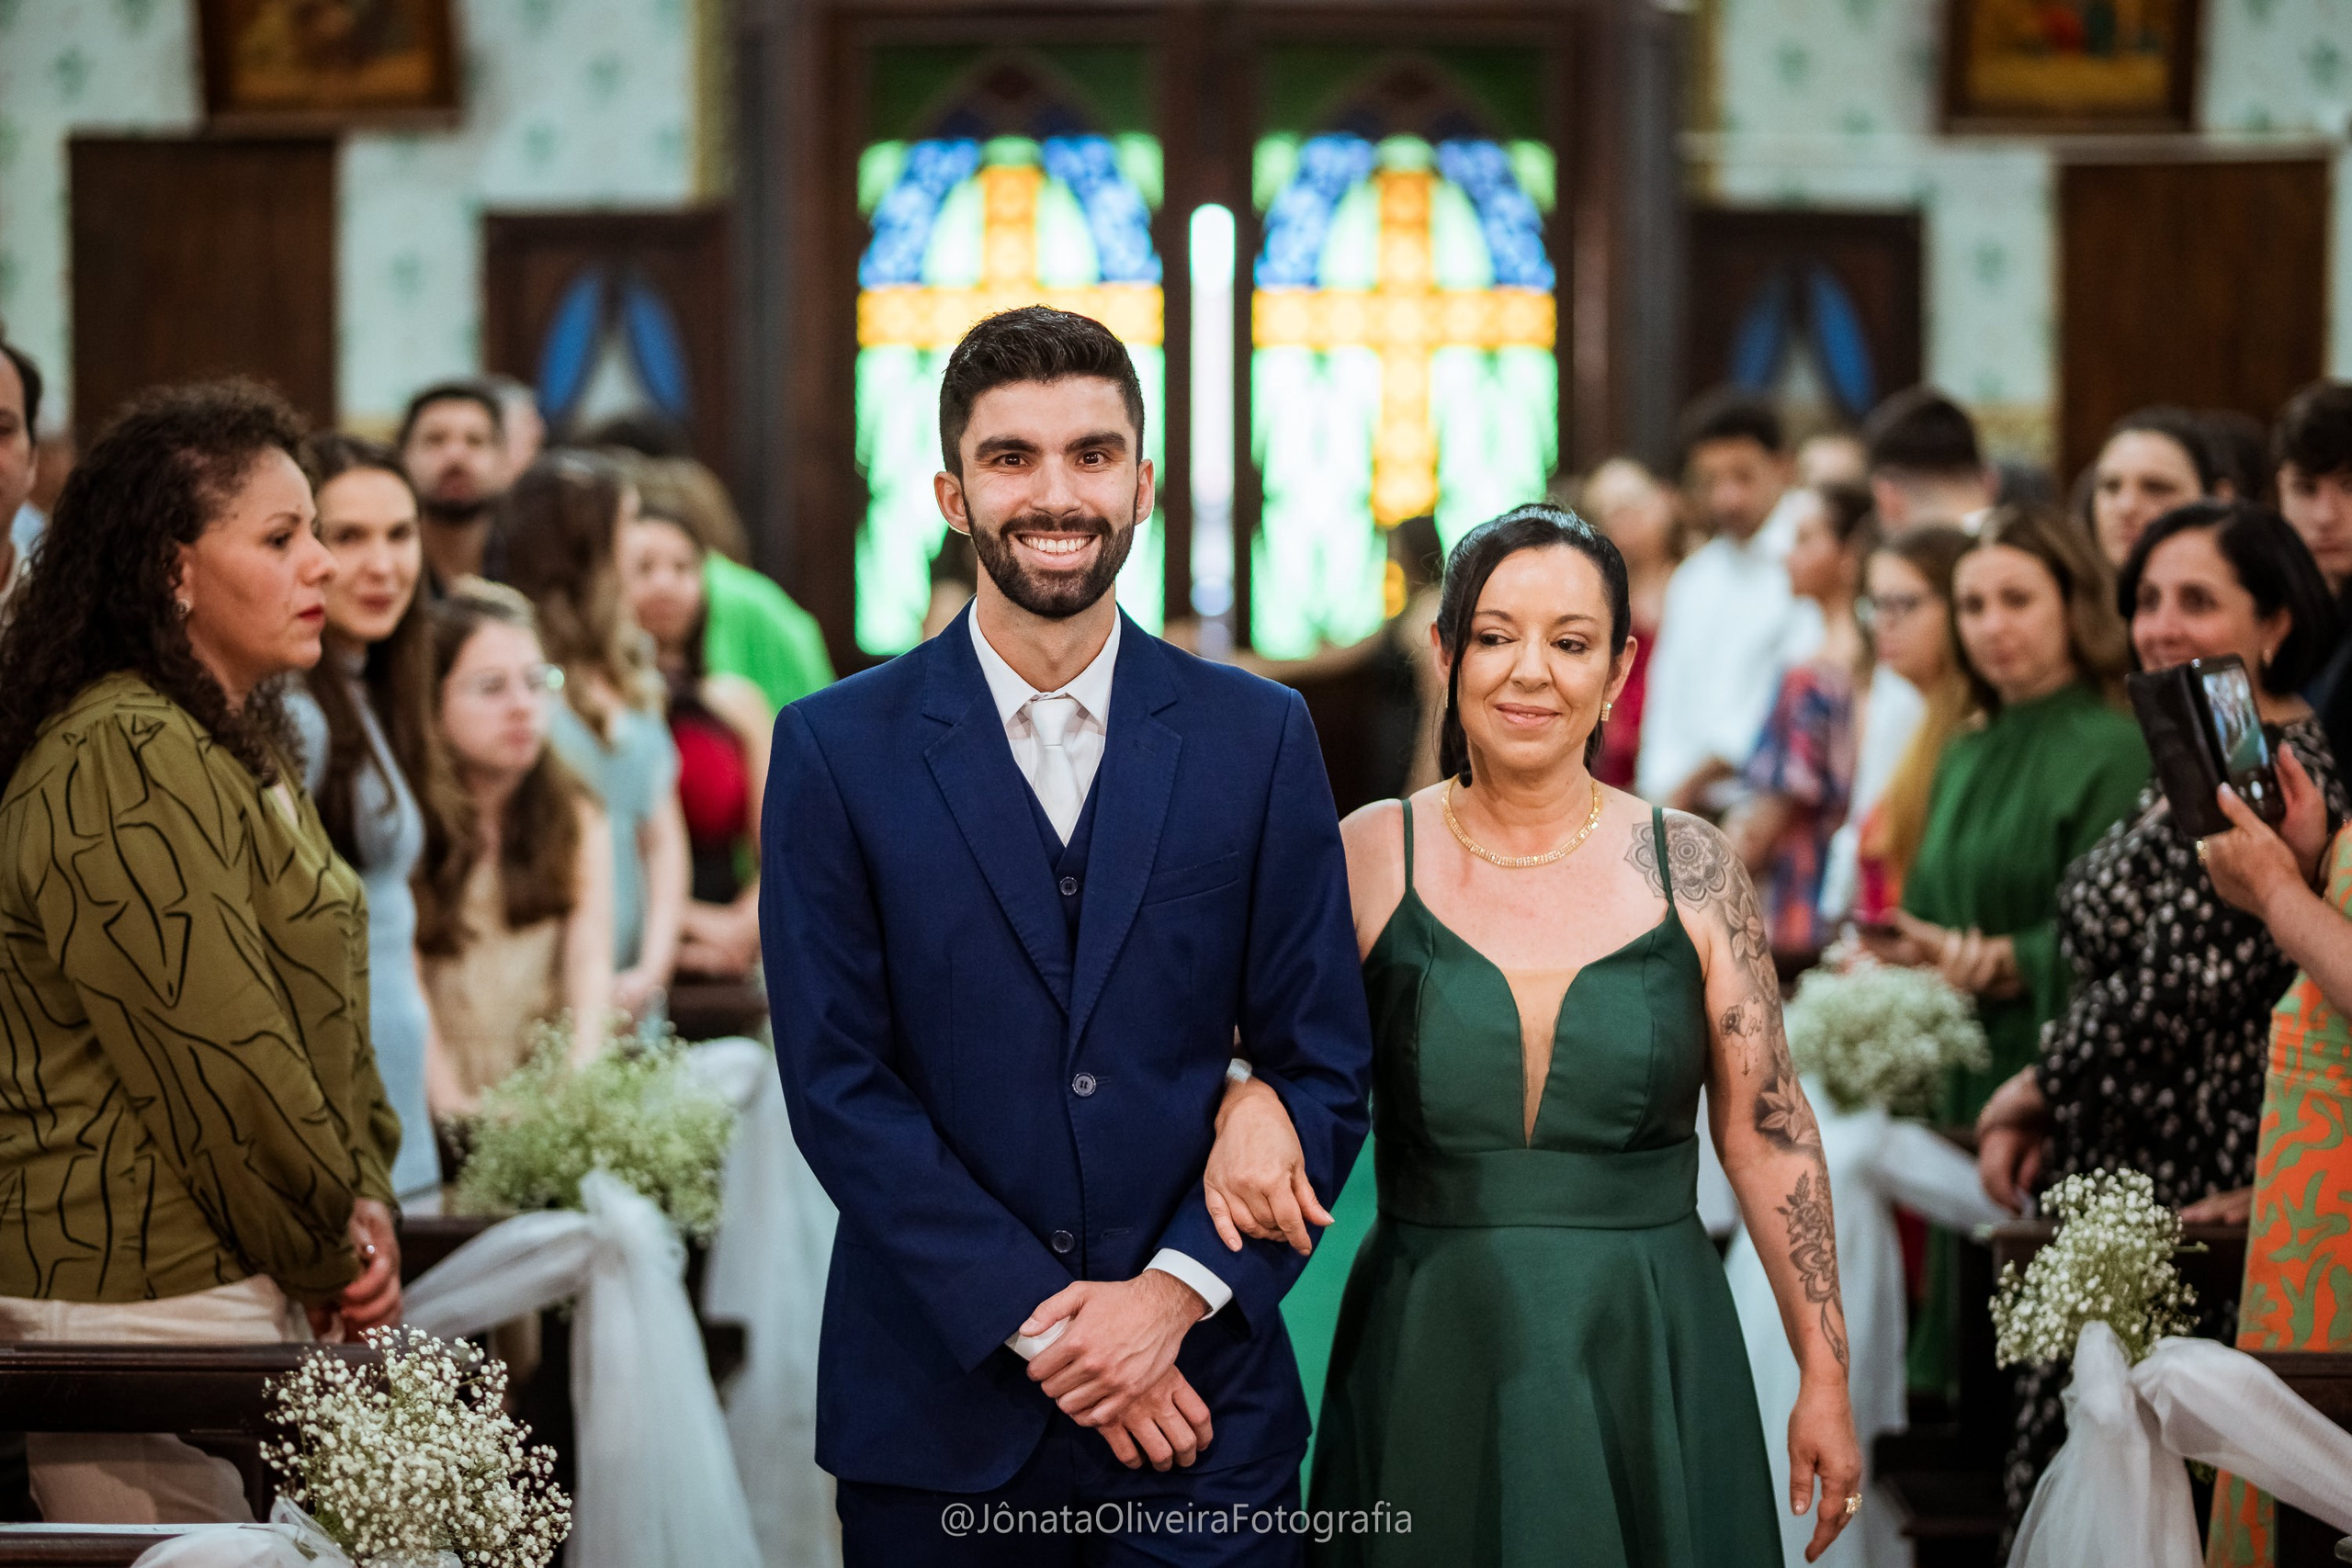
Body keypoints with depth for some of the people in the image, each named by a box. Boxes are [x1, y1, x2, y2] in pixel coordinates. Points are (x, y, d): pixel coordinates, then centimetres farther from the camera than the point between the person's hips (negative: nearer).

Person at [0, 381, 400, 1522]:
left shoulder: (232, 747, 17)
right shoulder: (124, 766, -18)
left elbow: (322, 1012, 19)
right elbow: (219, 1057, -19)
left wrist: (365, 1206, 5)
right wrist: (331, 1255, -8)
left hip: (249, 1290, 10)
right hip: (139, 1305, -10)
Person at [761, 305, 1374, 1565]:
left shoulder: (1258, 738, 4)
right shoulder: (836, 750, 0)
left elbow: (1322, 1069, 3)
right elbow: (837, 1085, -4)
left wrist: (1174, 1292, -10)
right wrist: (1038, 1321, -11)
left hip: (1201, 1396, 1)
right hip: (939, 1409, -1)